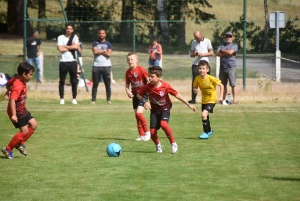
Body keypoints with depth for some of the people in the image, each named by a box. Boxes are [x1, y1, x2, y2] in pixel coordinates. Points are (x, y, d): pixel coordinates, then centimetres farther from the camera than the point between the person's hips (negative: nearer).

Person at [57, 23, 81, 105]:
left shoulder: (75, 37, 8)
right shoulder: (61, 37, 3)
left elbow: (76, 46, -9)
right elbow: (60, 49, -11)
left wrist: (65, 46, -6)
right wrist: (71, 47, -5)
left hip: (73, 62, 1)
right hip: (63, 62, -1)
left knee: (74, 81, 3)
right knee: (62, 81, 1)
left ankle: (74, 98, 11)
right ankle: (62, 99, 8)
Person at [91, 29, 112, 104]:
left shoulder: (108, 44, 8)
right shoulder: (95, 43, 10)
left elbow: (109, 54, -7)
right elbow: (95, 51, -9)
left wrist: (99, 51, -5)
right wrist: (104, 51, -5)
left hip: (106, 66, 0)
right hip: (96, 66, 0)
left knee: (107, 84, 0)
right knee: (95, 84, -1)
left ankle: (108, 99, 5)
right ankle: (93, 100, 1)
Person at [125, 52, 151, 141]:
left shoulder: (141, 69, -13)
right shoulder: (128, 72, 4)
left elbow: (148, 80, -13)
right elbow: (127, 85, 11)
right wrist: (128, 91, -8)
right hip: (135, 94, 6)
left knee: (139, 113, -18)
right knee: (136, 115, 7)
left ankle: (147, 132, -3)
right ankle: (142, 135, 17)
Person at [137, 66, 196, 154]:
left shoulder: (165, 86, -21)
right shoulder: (148, 87, -15)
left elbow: (177, 95, -14)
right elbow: (139, 94, -1)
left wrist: (189, 105, -11)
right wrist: (145, 102, -21)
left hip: (165, 108, -3)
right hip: (155, 110, 3)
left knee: (163, 124, -32)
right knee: (152, 132, -7)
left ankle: (173, 144, -15)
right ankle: (158, 146, 26)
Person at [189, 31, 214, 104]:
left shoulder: (207, 41, 3)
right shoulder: (193, 42, 12)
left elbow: (211, 53, 1)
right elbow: (191, 54, 15)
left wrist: (202, 54, -14)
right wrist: (194, 54, -10)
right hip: (195, 64, 2)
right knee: (194, 82, -3)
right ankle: (193, 99, -3)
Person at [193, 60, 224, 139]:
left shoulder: (211, 78, -23)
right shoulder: (197, 79, -11)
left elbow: (221, 85, -14)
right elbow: (195, 87, 3)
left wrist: (221, 96, -18)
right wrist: (195, 90, -21)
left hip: (211, 100, -6)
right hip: (204, 100, 6)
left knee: (204, 114, -23)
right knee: (205, 117, 20)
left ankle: (206, 133, -9)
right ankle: (209, 131, 48)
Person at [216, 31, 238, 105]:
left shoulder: (234, 45, 5)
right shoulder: (221, 45, 17)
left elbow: (230, 52, -12)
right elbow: (217, 53, 1)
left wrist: (222, 51, 2)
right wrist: (226, 54, -8)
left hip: (231, 67, -4)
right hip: (222, 67, 4)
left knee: (233, 84, -9)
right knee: (223, 84, 8)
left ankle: (234, 99, -8)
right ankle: (224, 99, 14)